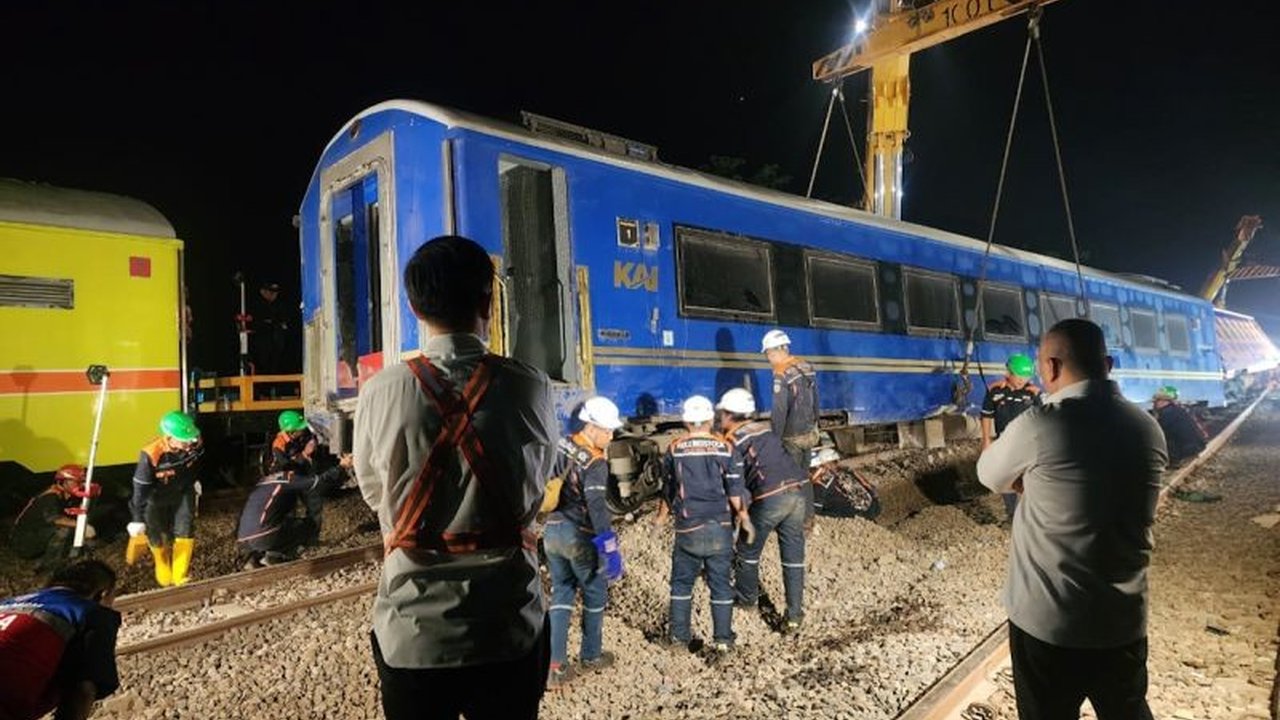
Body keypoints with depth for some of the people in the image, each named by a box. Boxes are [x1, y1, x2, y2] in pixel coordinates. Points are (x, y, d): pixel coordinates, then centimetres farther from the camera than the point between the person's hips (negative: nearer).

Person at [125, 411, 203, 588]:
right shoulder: (151, 455, -37)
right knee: (158, 538, 11)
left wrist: (195, 481, 19)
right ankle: (164, 572, 41)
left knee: (185, 532, -3)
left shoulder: (194, 443, -26)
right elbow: (140, 489, -24)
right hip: (156, 498, -3)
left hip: (183, 492, 3)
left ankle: (179, 577, 14)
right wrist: (138, 520, -15)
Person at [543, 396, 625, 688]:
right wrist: (610, 548, -25)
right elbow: (597, 507, -26)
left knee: (561, 596, 13)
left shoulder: (560, 447, 3)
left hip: (553, 530, 7)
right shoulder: (595, 463, -19)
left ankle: (555, 665, 10)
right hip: (580, 536, -6)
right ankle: (591, 655, 30)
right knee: (595, 596, 15)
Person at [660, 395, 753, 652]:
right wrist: (745, 519, 7)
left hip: (688, 528, 0)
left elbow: (668, 489, 8)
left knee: (682, 582, 15)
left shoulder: (675, 449, -3)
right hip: (720, 526, 0)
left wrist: (663, 513, 25)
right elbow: (735, 491, -6)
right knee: (720, 584, 9)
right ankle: (722, 638, 13)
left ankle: (679, 635, 21)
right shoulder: (725, 448, -4)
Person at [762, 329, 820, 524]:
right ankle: (808, 517, 31)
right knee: (804, 475, 20)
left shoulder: (782, 375, -23)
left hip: (792, 437, -8)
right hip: (809, 433, 8)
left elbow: (779, 411, -23)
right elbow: (814, 400, 11)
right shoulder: (807, 367, 2)